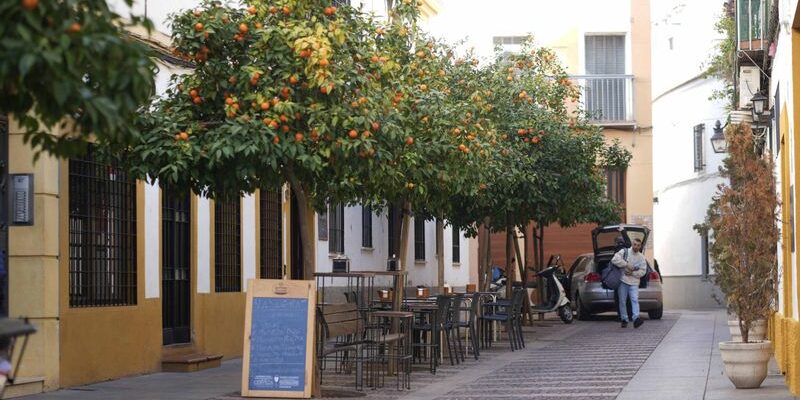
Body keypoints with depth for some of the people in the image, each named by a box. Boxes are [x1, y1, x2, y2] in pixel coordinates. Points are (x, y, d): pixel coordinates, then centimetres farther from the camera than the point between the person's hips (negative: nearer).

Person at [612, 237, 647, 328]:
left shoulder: (641, 257, 10)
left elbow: (643, 271, 6)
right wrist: (627, 265, -15)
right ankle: (624, 320, 9)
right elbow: (615, 260, -13)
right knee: (622, 301, 1)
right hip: (623, 281, -1)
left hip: (634, 282, 1)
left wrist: (632, 273, -9)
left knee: (635, 300, -14)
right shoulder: (624, 252, 2)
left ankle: (636, 319, -24)